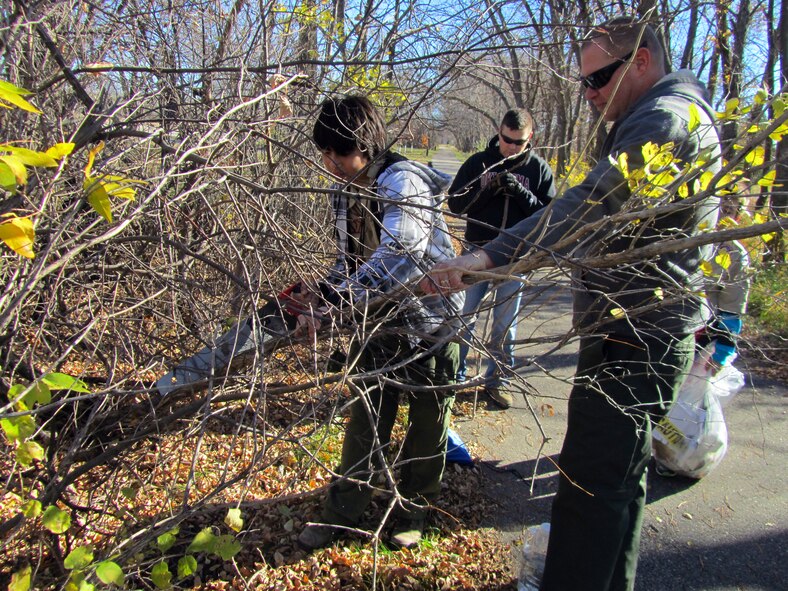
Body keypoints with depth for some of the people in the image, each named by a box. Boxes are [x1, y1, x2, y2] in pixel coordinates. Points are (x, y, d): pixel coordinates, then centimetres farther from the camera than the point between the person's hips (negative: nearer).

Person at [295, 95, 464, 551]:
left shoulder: (402, 182, -23)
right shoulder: (347, 191, 2)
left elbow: (397, 258, -38)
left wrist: (335, 302, -42)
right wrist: (322, 290, -7)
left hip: (429, 325, -6)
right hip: (378, 326, 7)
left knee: (427, 426, 13)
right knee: (365, 424, 15)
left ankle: (415, 508, 35)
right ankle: (343, 512, 30)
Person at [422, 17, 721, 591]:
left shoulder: (664, 117, -15)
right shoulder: (681, 115, 21)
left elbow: (586, 208, -30)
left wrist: (489, 256, -35)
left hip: (634, 339, -11)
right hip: (651, 332, 11)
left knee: (591, 482, -7)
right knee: (623, 475, 20)